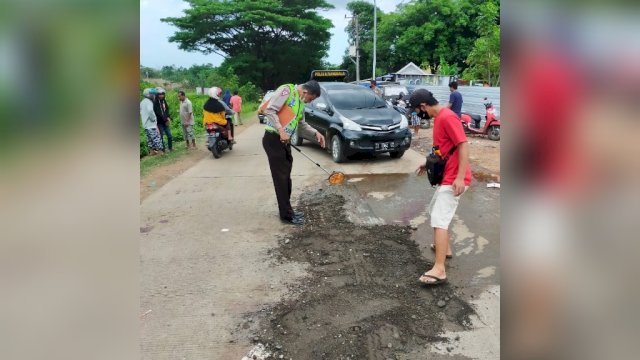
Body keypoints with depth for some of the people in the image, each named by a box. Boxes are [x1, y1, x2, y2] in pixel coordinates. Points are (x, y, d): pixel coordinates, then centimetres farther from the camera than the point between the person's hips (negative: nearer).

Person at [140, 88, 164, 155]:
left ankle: (152, 151, 21)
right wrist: (153, 118, -20)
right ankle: (160, 151, -10)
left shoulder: (142, 102, 16)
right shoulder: (148, 102, -14)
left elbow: (141, 112, 25)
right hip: (151, 124, -10)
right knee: (156, 137, -8)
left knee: (150, 138, 15)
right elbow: (150, 110, -32)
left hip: (145, 124, 10)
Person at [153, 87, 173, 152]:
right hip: (159, 123, -5)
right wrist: (166, 120, -15)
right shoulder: (155, 103, -11)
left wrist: (168, 118, -8)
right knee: (161, 137, 0)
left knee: (169, 136, 6)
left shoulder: (164, 101, 9)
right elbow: (158, 113, -16)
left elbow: (167, 110, 9)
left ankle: (170, 148, 20)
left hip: (165, 122, 6)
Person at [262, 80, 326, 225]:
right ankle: (286, 215, 2)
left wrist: (315, 132, 12)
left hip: (284, 141, 9)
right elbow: (269, 110, -21)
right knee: (281, 177, -5)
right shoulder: (287, 90, -12)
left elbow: (301, 123, 26)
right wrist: (281, 130, -25)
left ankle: (287, 210, 24)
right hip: (273, 139, -9)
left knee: (286, 177, 13)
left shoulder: (301, 102, 15)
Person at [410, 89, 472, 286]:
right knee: (435, 211, 24)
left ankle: (439, 270, -15)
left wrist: (460, 177, -29)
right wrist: (429, 164, 19)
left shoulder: (447, 117, -18)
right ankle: (445, 248, 39)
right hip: (446, 175, 11)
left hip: (453, 178, -11)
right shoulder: (438, 117, 13)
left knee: (439, 220, -15)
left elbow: (463, 145, -24)